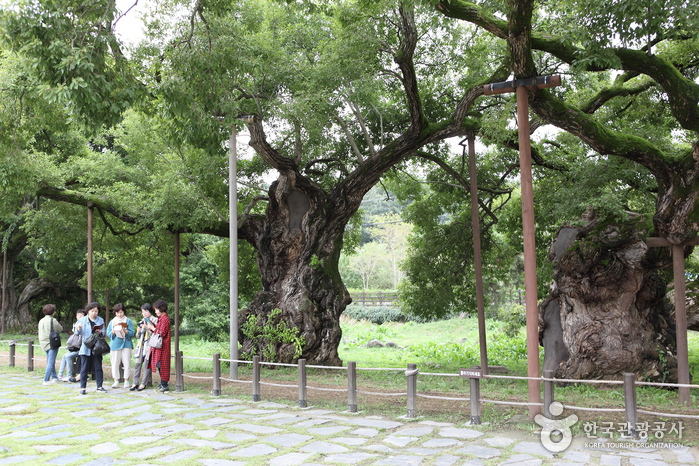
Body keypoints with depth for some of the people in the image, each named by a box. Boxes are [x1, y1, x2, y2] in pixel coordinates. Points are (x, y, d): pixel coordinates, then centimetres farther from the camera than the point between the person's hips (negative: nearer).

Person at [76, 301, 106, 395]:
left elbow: (104, 333, 9)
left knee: (98, 367, 4)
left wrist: (100, 331, -13)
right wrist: (78, 328, -16)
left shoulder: (101, 320, 11)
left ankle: (99, 387, 10)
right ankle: (83, 387, 6)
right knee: (84, 368, -1)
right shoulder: (82, 320, 7)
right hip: (85, 347, -1)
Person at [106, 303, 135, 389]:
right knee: (115, 363, 0)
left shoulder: (128, 321, 6)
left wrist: (125, 331, -19)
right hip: (115, 345, 2)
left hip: (126, 344, -2)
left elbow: (132, 333, -1)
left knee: (127, 363, -3)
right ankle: (116, 381, 7)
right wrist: (113, 332, -13)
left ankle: (126, 381, 5)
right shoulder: (112, 322, 13)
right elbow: (108, 334, 7)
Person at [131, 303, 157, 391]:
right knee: (138, 363, 1)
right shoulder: (142, 321, 19)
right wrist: (138, 331, 0)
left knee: (146, 364, -7)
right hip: (141, 344, 6)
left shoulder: (154, 320, 1)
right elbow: (137, 336, 21)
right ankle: (135, 383, 4)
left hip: (149, 344, -6)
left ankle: (144, 383, -3)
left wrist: (146, 328, -16)